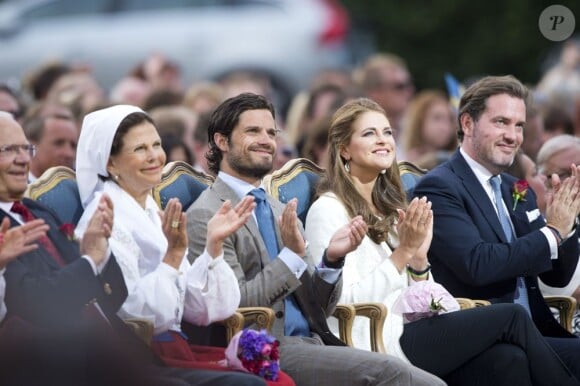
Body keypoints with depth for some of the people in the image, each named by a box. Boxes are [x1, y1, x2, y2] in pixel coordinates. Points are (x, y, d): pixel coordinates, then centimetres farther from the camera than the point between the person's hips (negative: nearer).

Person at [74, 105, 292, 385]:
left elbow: (198, 308, 10)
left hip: (170, 347, 8)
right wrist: (173, 255, -23)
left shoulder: (152, 213, 14)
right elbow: (135, 312, -18)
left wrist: (214, 245, 0)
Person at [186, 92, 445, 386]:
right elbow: (234, 304, -11)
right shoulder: (205, 217, -1)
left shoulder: (281, 212, 22)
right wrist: (292, 254, -17)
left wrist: (331, 260, 0)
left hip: (311, 343, 7)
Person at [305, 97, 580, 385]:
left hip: (402, 332, 7)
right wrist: (404, 252, -16)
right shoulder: (328, 210, -5)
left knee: (507, 359, -19)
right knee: (512, 318, -10)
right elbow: (345, 302, -14)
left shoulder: (387, 208, 19)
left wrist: (419, 258, -3)